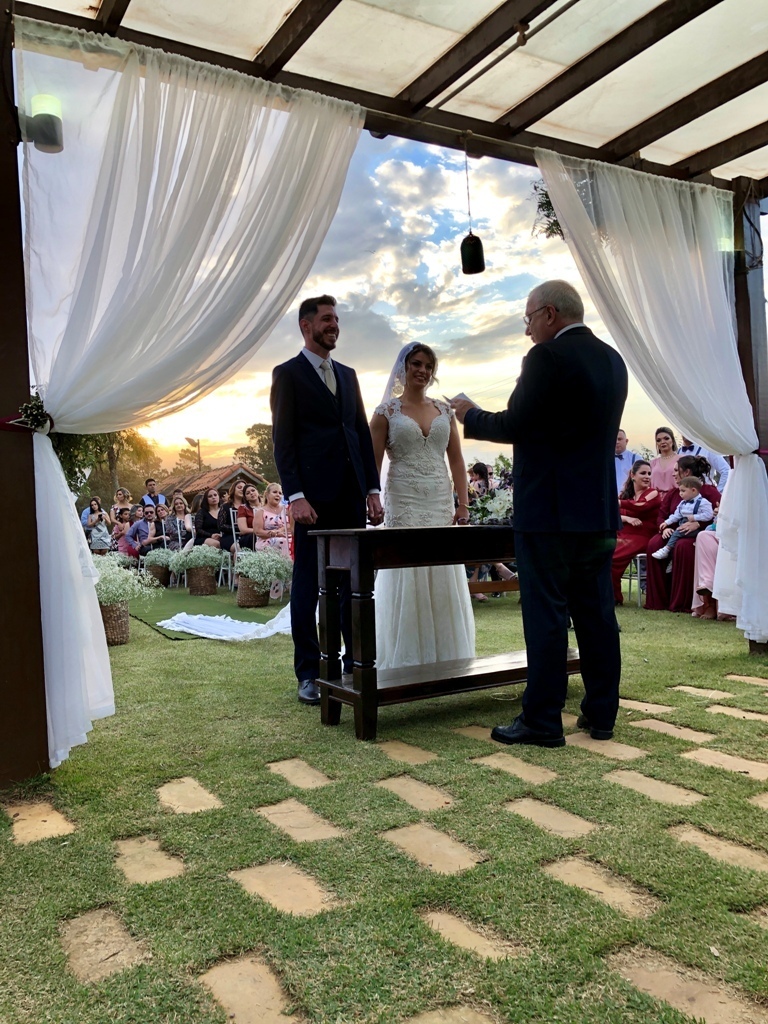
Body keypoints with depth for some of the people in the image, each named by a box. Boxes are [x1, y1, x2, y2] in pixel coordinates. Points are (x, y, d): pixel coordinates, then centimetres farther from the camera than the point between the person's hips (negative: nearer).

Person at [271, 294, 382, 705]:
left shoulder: (348, 375, 20)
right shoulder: (287, 373, 3)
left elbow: (363, 433, 17)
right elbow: (283, 440, -5)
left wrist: (372, 489, 9)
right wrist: (295, 496, -15)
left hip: (352, 496, 6)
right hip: (314, 497, -5)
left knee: (355, 583, 7)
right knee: (307, 586, 2)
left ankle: (357, 665, 16)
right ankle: (308, 675, 10)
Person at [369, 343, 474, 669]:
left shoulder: (444, 410, 12)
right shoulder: (386, 411, 3)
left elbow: (456, 461, 10)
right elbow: (373, 464, 0)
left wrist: (463, 504, 1)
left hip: (441, 504, 3)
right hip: (404, 504, -3)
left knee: (444, 584, 5)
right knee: (407, 582, -1)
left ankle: (445, 657, 17)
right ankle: (407, 662, 10)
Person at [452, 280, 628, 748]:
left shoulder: (547, 356, -12)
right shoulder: (612, 359, 14)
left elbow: (515, 425, -13)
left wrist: (471, 414, 4)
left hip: (550, 511, -8)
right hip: (600, 510, 8)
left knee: (546, 616, -2)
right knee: (597, 613, 12)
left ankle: (542, 721, 5)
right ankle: (601, 714, 21)